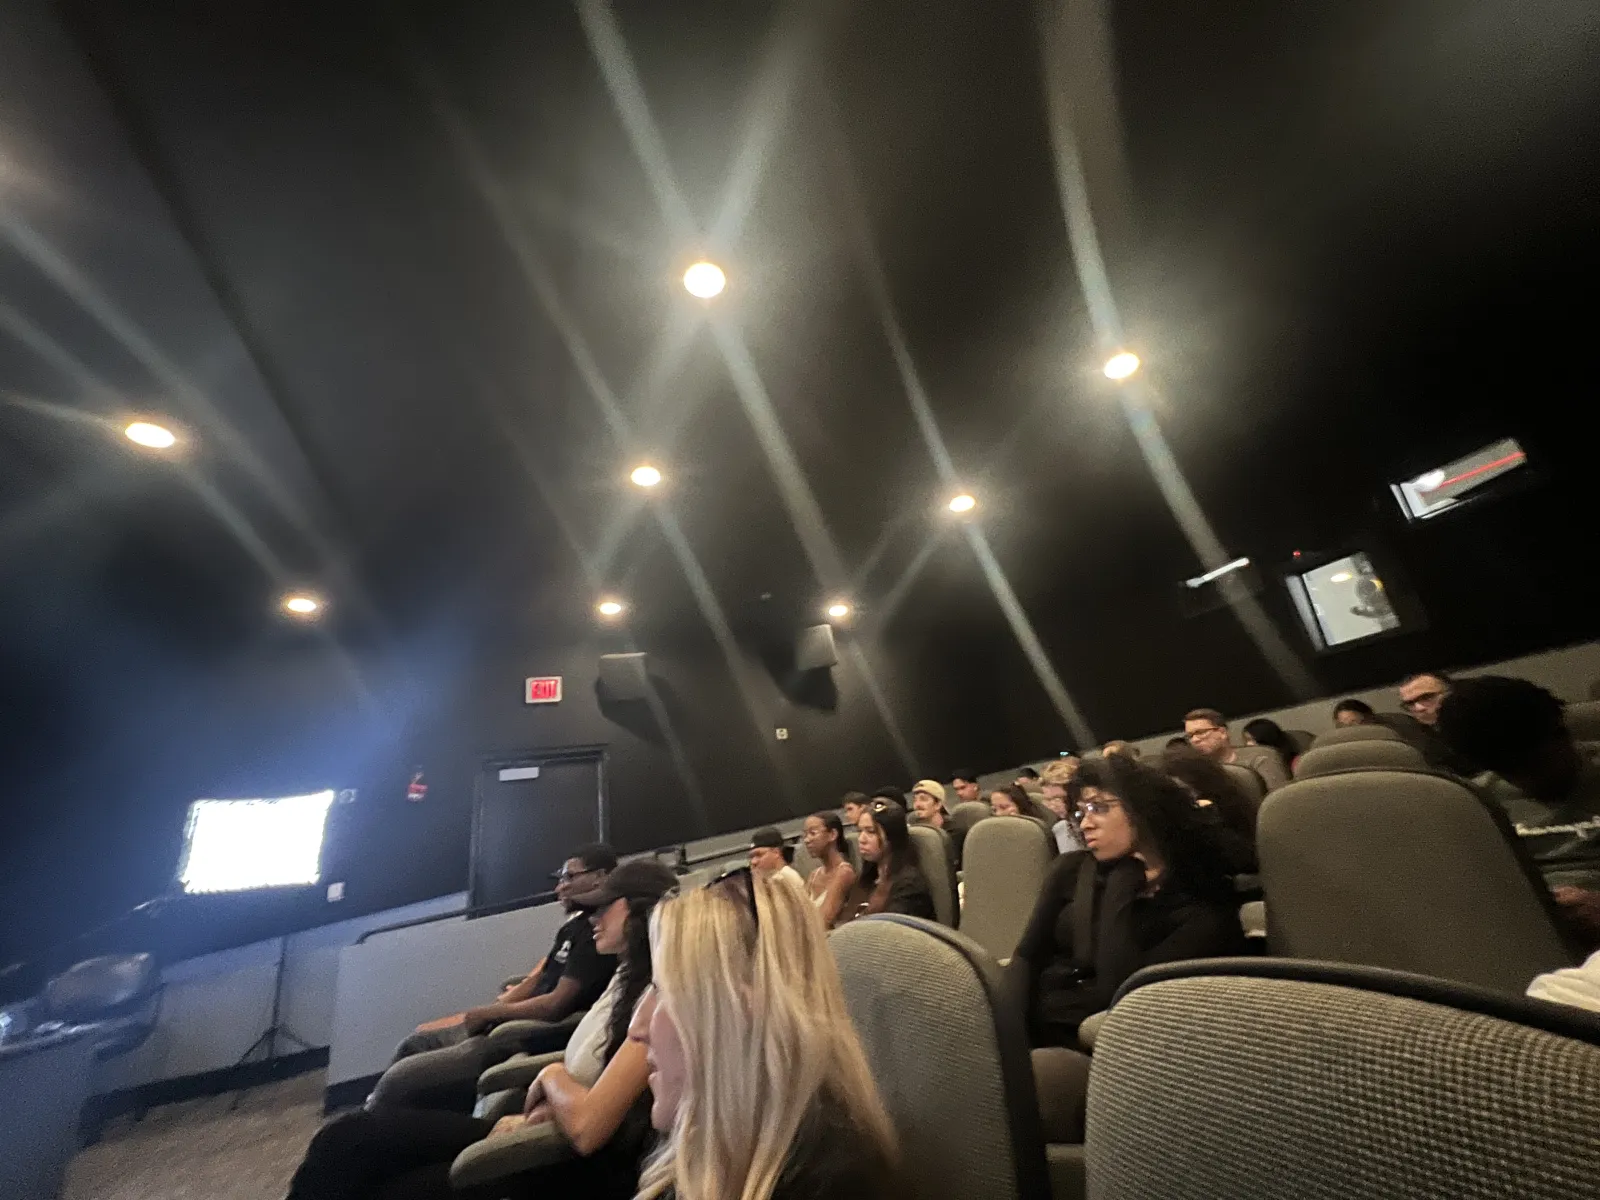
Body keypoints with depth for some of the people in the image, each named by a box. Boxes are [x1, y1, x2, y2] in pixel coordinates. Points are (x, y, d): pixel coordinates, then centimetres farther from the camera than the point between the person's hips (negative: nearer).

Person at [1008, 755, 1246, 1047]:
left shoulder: (1203, 907, -7)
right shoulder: (1073, 870, 6)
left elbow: (1121, 991, -18)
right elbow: (1027, 956, 6)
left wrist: (1121, 882, -13)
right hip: (1027, 1020, 5)